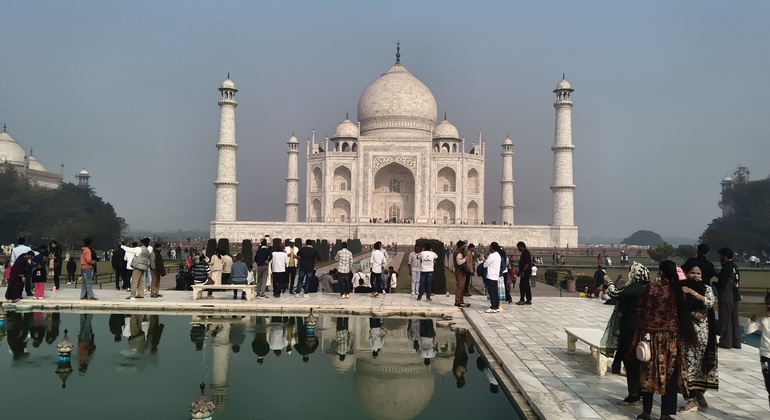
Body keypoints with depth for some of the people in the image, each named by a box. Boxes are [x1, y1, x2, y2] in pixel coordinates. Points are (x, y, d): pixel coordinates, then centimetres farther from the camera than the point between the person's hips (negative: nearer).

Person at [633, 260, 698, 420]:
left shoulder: (650, 288, -8)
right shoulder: (678, 290, -2)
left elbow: (642, 312, -5)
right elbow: (683, 314, 3)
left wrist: (640, 334, 3)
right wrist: (680, 334, 14)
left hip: (652, 335, -1)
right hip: (672, 337, 2)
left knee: (649, 373, 8)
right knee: (670, 374, 8)